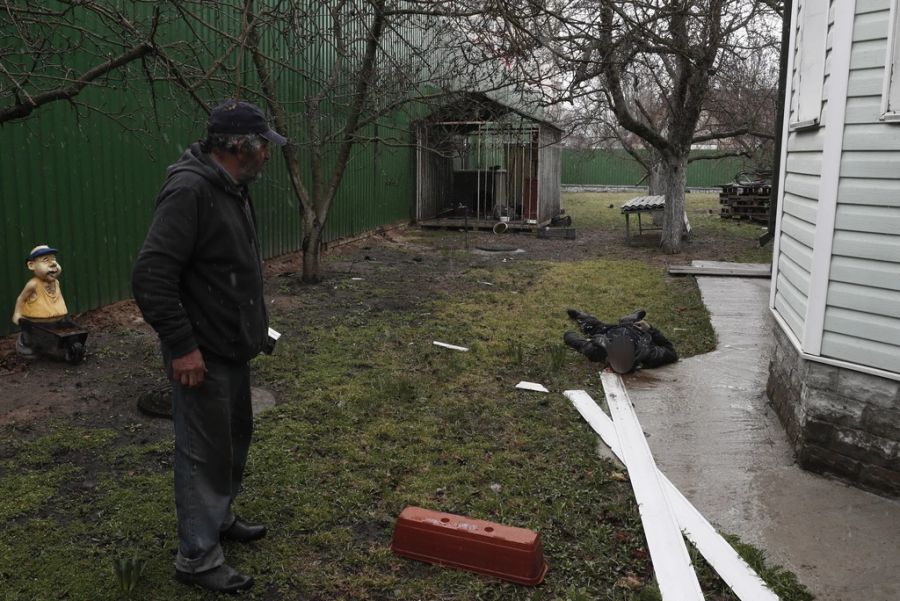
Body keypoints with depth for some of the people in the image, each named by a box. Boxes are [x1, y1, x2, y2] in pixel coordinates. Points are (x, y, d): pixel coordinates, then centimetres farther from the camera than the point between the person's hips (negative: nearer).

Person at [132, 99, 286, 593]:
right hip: (202, 356, -10)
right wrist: (181, 345, -25)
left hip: (233, 349, 10)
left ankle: (218, 519, 41)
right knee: (204, 453, 2)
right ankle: (197, 558, 17)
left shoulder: (231, 188, 9)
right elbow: (150, 275, -27)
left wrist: (253, 326, 20)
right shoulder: (189, 191, -22)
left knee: (235, 440, 21)